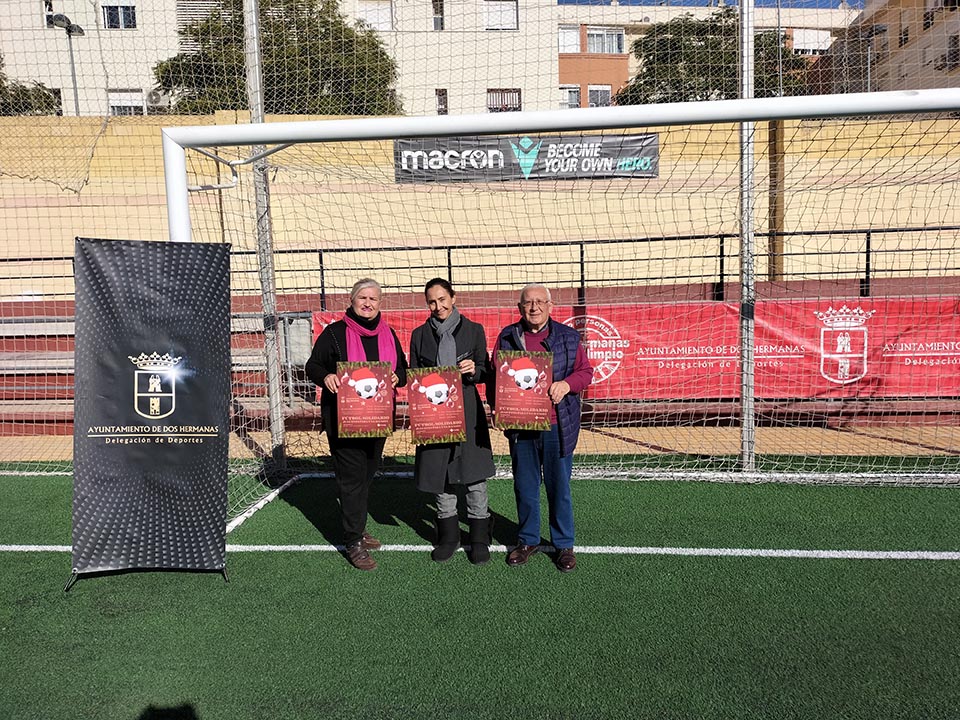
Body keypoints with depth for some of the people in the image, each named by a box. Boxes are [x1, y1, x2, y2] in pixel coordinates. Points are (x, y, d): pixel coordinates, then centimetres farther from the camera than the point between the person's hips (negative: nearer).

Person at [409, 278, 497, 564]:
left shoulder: (473, 330, 6)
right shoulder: (420, 335, 10)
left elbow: (485, 372, 8)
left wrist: (474, 370, -13)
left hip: (468, 410, -1)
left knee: (474, 473, -1)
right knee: (440, 473, 6)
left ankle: (479, 538, 12)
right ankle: (448, 536, 22)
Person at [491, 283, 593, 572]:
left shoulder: (568, 336, 3)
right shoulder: (507, 337, 5)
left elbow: (585, 371, 5)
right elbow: (495, 376, 8)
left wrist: (567, 383, -15)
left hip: (557, 426, -1)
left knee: (559, 486, 7)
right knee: (525, 486, 11)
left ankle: (564, 544, 23)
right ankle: (528, 540, 29)